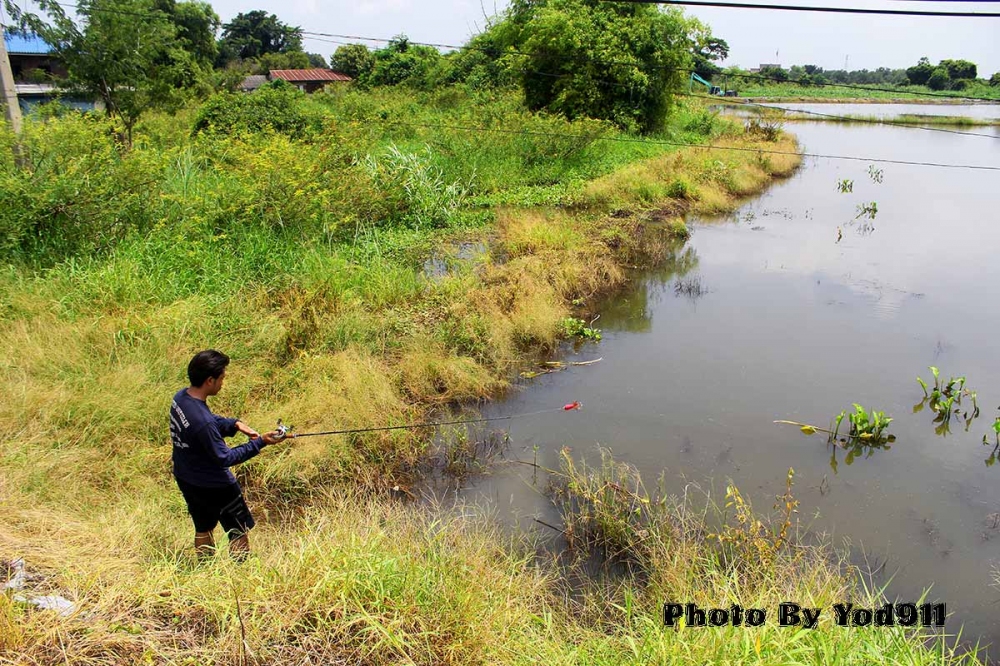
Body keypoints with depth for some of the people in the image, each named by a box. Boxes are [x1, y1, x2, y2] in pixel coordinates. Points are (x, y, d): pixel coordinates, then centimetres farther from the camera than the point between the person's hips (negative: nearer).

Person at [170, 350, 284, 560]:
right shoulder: (202, 421, -35)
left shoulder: (180, 397, -8)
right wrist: (260, 443, -23)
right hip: (213, 486, -9)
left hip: (185, 479, 9)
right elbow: (224, 457, -25)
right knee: (239, 531, 11)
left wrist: (234, 424, -6)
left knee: (203, 529, 26)